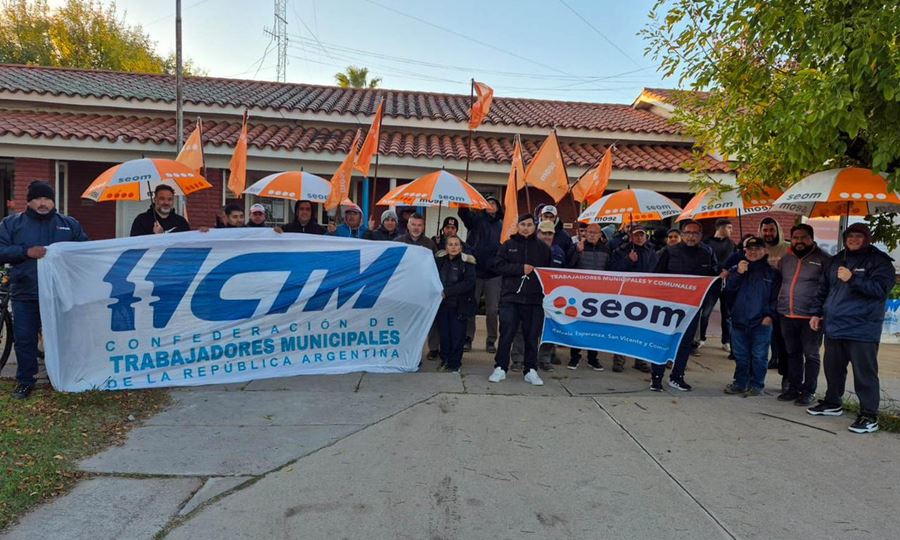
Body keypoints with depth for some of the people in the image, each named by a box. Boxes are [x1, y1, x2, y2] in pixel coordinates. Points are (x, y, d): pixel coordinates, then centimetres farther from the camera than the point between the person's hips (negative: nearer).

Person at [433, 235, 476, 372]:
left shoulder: (467, 262, -5)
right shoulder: (439, 259, 7)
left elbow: (468, 283, -13)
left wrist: (447, 292, -18)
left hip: (459, 305, -3)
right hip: (442, 304, 3)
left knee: (457, 334, -2)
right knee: (443, 333, 4)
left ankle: (454, 363, 10)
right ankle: (445, 359, 20)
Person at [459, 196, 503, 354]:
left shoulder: (502, 225, 11)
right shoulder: (477, 219, 5)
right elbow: (463, 212, -14)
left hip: (494, 273, 1)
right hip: (475, 270, -1)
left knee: (492, 309, 4)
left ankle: (491, 341, 17)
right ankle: (467, 338, 16)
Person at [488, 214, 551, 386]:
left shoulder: (542, 247, 11)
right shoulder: (508, 245, 8)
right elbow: (498, 266, -2)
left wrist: (537, 273, -5)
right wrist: (520, 269, -10)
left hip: (534, 299, 1)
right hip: (510, 297, -1)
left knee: (532, 336, 6)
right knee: (506, 334, 0)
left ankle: (531, 370, 16)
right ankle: (500, 368, 11)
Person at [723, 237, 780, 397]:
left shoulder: (772, 272, 3)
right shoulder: (736, 269, 10)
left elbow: (776, 297, 1)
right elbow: (728, 290, 0)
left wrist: (770, 315, -9)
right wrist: (738, 273, -12)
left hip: (761, 323, -3)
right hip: (739, 320, 3)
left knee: (759, 356, 1)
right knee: (740, 355, 10)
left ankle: (757, 385, 11)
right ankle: (740, 383, 20)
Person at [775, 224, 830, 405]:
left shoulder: (823, 259, -4)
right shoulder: (785, 259, 12)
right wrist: (779, 306, 16)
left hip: (811, 316, -5)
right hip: (787, 315, 5)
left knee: (811, 355, 4)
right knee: (792, 353, 13)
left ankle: (809, 391, 13)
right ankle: (794, 387, 23)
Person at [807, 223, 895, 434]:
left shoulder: (879, 261, -3)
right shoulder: (836, 260, 15)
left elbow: (880, 289, -16)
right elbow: (824, 289, 21)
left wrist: (852, 279, -24)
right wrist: (817, 313, 16)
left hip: (862, 329, -6)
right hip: (834, 327, 6)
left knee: (864, 373, -3)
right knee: (833, 368, 16)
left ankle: (869, 416, 5)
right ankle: (832, 403, 32)